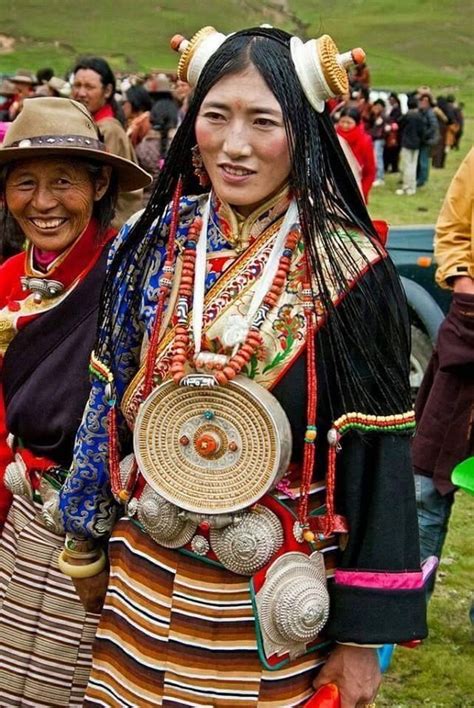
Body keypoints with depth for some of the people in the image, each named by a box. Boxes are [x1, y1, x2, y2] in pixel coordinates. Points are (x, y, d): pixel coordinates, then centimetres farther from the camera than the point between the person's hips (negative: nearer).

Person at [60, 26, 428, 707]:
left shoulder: (345, 269, -14)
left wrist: (364, 634, -10)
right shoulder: (155, 241, -2)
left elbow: (377, 453, -11)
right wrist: (89, 540, 13)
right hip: (146, 578, 4)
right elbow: (112, 399, 9)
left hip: (273, 598, -3)